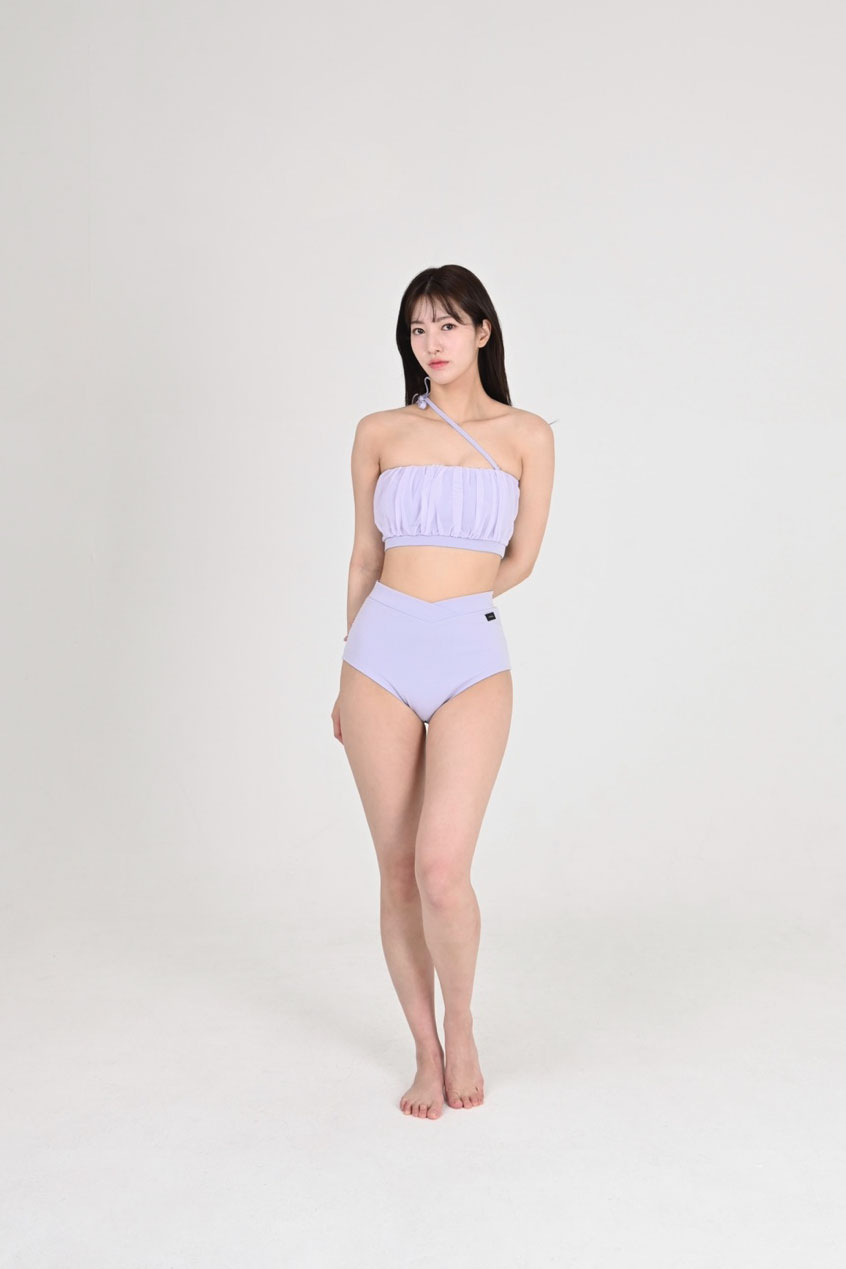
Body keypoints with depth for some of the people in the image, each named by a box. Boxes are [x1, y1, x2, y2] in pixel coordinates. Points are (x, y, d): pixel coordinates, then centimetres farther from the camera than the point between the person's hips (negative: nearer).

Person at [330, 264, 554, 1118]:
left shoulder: (526, 435, 5)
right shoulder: (379, 433, 8)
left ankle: (460, 1024, 15)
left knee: (443, 868, -14)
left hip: (472, 660, -2)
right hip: (380, 658, 2)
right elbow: (366, 557, 14)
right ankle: (428, 1054, 21)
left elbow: (520, 560, 9)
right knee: (398, 871, 5)